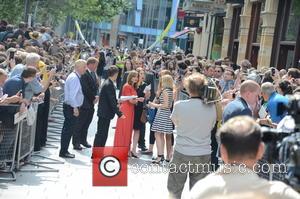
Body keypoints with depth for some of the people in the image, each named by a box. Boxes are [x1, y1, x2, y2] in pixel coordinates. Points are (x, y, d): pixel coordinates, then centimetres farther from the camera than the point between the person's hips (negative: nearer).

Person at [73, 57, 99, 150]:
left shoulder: (93, 74, 11)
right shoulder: (84, 74, -18)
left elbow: (96, 86, 14)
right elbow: (86, 89, -21)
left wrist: (96, 96, -3)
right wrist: (93, 98, -12)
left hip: (91, 103, 8)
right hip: (84, 103, -8)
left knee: (87, 122, 15)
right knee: (80, 123, 0)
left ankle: (83, 140, 25)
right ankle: (76, 142, 8)